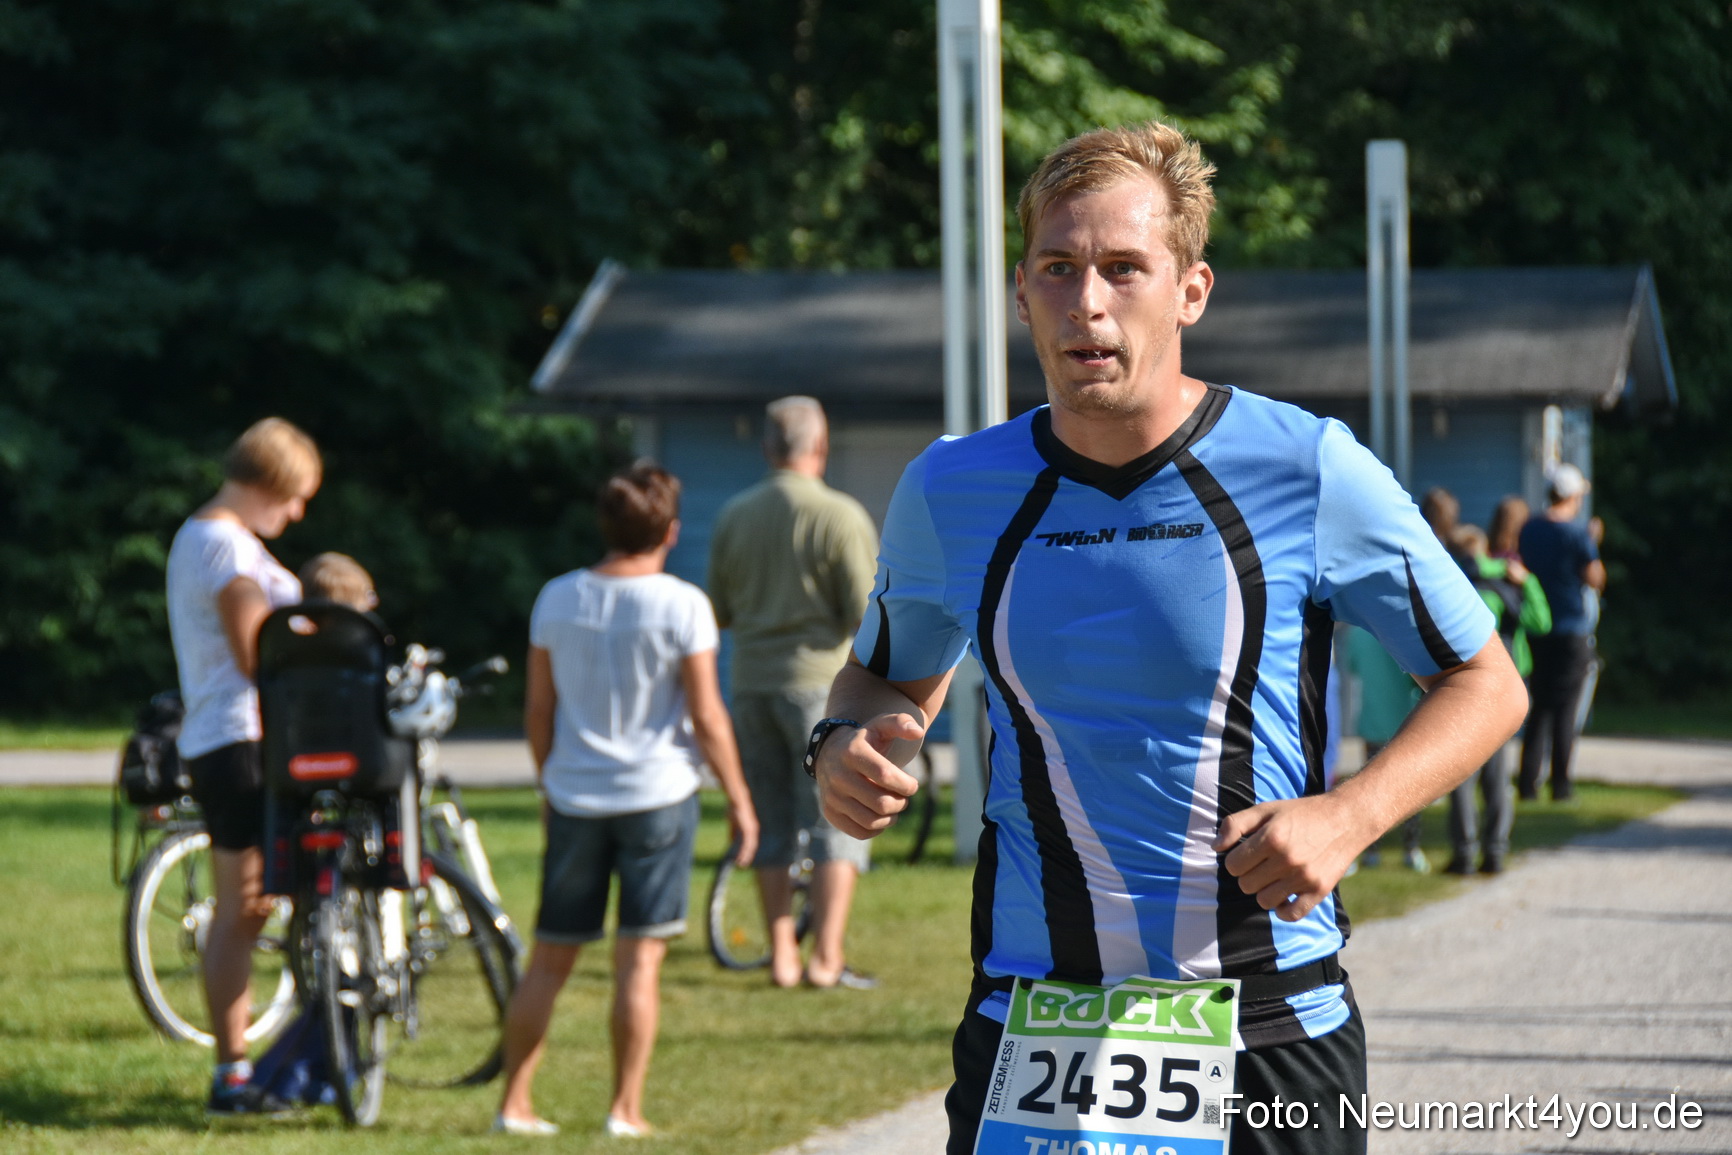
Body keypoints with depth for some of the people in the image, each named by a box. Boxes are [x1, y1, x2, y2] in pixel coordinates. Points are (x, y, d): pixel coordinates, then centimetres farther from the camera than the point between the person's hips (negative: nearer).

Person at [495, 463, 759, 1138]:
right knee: (640, 957, 0)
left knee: (550, 957, 10)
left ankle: (514, 1103, 11)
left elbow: (537, 709, 7)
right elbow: (707, 716, -9)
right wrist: (739, 799, 1)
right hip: (658, 796, -3)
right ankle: (626, 1109, 0)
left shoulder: (557, 600, 2)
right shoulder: (681, 606, -10)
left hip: (574, 798, 3)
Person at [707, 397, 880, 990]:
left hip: (752, 683, 5)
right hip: (821, 679, -5)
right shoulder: (839, 515, -10)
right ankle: (828, 957, -6)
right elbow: (865, 610, -13)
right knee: (837, 821, 0)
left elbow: (718, 610, 12)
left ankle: (782, 957, 11)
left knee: (772, 826, 11)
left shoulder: (733, 516, 7)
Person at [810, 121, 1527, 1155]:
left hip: (1271, 1032, -2)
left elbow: (1487, 683, 3)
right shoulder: (951, 491, 2)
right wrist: (844, 743, -2)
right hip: (1028, 1027, 2)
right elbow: (894, 673, 21)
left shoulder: (1307, 470, -7)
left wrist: (1348, 816, -13)